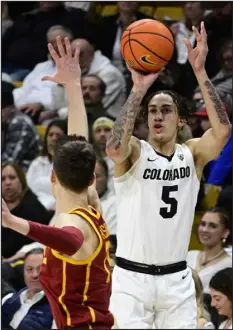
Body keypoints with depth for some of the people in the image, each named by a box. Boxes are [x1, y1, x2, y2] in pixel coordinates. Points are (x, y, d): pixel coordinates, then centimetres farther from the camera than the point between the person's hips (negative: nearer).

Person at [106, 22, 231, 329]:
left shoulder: (193, 153, 2)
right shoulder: (134, 152, -5)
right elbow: (113, 148, -29)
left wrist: (200, 73, -25)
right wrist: (139, 90, -34)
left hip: (177, 279, 3)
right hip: (132, 277, -3)